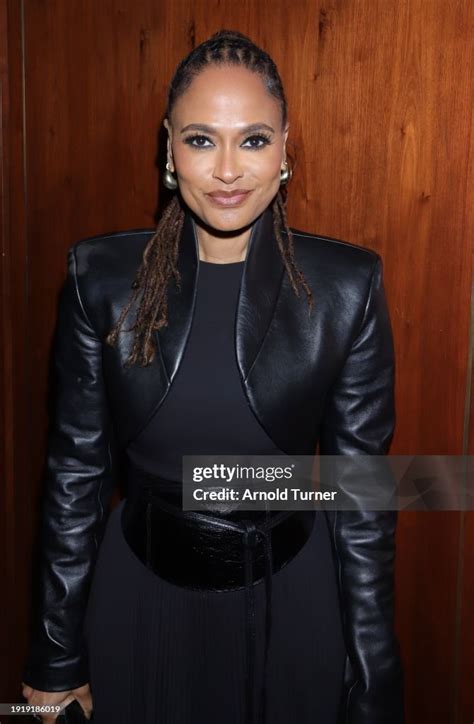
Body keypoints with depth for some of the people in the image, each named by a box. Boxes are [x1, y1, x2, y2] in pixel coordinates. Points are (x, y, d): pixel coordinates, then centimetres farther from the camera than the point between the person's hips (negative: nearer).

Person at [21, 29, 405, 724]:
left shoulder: (348, 284, -11)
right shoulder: (102, 276, -9)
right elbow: (76, 471, -3)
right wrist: (57, 657, 2)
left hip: (290, 600, 0)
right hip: (142, 595, 1)